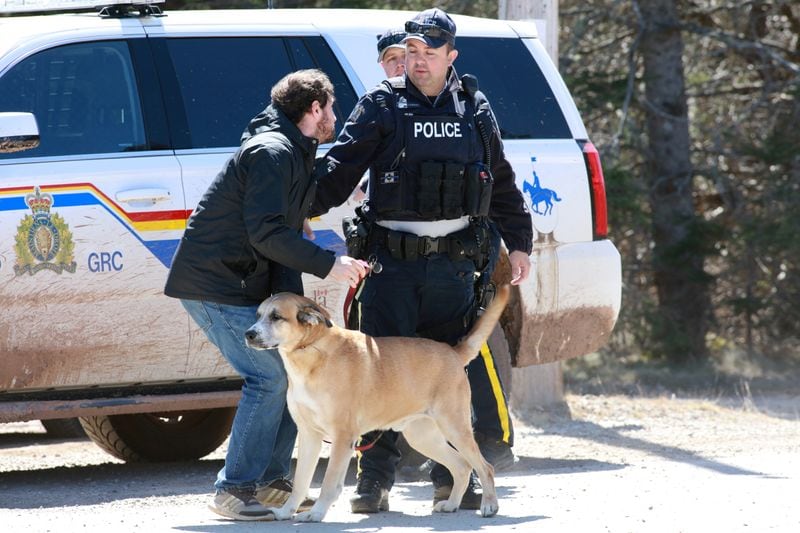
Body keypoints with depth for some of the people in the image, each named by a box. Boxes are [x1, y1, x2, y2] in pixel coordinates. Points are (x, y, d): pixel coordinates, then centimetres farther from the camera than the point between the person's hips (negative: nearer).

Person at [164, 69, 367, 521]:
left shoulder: (293, 153, 17)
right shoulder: (272, 153, -17)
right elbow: (266, 232, -25)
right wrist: (327, 264, -24)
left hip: (246, 285, 11)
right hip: (215, 284, -11)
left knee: (291, 369, 9)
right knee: (269, 376, -15)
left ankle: (271, 481, 15)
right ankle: (234, 490, -12)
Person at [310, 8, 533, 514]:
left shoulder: (475, 111, 12)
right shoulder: (381, 107, 2)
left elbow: (501, 182, 20)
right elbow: (340, 168, -3)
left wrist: (519, 242, 19)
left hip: (453, 263, 3)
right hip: (392, 261, -2)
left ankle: (453, 477, 14)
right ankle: (375, 481, -1)